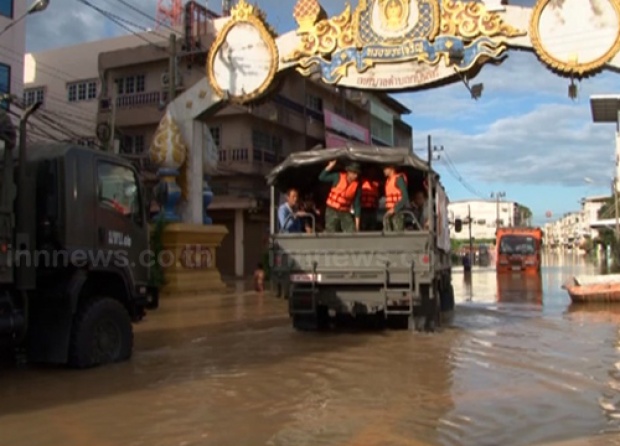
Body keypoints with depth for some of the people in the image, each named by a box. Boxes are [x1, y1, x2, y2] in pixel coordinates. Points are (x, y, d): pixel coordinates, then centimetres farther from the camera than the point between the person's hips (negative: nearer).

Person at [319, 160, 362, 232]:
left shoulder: (357, 186, -2)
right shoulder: (338, 177, -5)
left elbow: (357, 204, 0)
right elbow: (321, 177, -5)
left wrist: (357, 219, -4)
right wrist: (329, 167, -18)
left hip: (345, 213, 2)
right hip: (332, 211, -2)